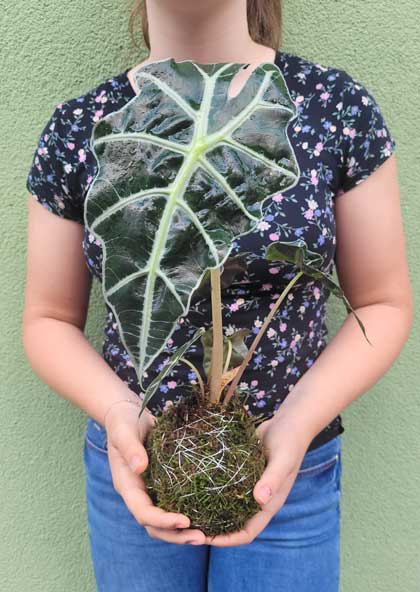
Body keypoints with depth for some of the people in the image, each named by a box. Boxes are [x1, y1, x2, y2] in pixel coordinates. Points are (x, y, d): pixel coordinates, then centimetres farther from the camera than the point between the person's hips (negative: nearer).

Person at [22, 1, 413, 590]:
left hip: (291, 469, 0)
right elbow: (49, 319, 1)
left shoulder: (341, 105, -9)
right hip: (133, 462, 2)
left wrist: (301, 419, -19)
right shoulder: (77, 127, -6)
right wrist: (118, 410, -18)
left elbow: (383, 304, -3)